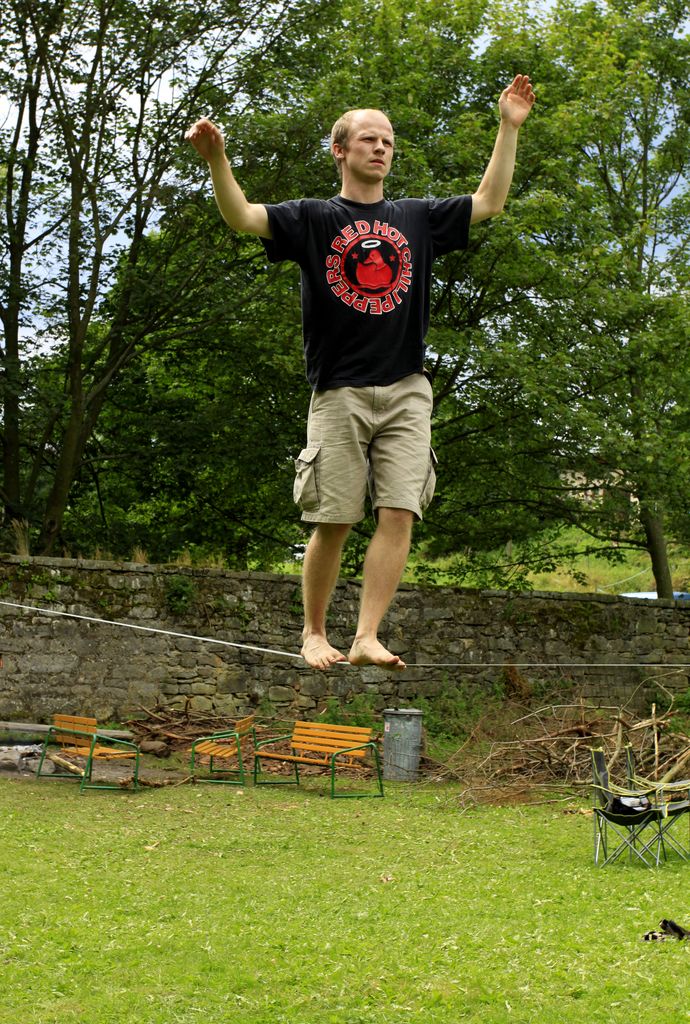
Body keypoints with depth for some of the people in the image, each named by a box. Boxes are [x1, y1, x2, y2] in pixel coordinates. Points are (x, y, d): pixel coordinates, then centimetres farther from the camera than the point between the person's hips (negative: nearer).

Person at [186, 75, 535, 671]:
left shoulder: (417, 219, 16)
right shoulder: (313, 219, 6)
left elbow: (489, 203, 19)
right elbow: (241, 217, -8)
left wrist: (509, 127, 13)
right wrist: (216, 158, -25)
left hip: (406, 392, 3)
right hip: (339, 393, -3)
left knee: (399, 515, -10)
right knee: (333, 522, -2)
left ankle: (367, 638, -9)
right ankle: (315, 632, 16)